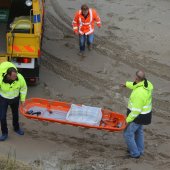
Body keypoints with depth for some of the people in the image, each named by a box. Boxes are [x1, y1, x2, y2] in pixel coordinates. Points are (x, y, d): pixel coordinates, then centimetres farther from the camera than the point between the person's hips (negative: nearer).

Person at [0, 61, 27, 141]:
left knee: (15, 114, 22)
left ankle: (16, 128, 50)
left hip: (15, 98, 2)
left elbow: (23, 88, -9)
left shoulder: (20, 78, -30)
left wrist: (23, 99, -2)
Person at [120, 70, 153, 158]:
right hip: (145, 113, 9)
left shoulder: (139, 93, -36)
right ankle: (139, 150, 43)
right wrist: (127, 84, 30)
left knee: (128, 133, 9)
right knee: (139, 131, 27)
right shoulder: (147, 84, -9)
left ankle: (135, 153, 20)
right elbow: (136, 85, 16)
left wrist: (128, 119, -17)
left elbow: (136, 110, -29)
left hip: (137, 115, -9)